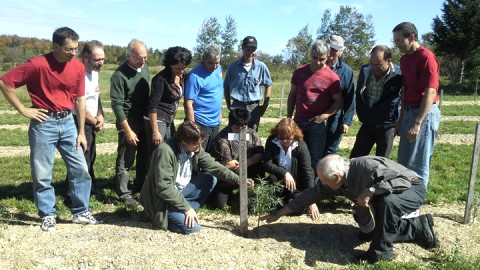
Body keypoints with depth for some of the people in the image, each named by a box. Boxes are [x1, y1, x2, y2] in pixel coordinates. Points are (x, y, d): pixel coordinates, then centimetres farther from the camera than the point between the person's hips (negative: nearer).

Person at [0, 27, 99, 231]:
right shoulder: (37, 65, -14)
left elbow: (80, 99, 6)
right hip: (44, 123, -4)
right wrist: (23, 110, -10)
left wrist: (82, 132, 5)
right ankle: (48, 215, 20)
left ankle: (80, 212, 19)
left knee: (80, 168, 5)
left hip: (68, 122, 4)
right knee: (42, 174, 3)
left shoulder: (78, 67, 0)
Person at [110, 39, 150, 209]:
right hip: (129, 122, -7)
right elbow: (117, 105, -18)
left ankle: (141, 187, 32)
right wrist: (127, 130, -18)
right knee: (126, 161, 2)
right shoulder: (119, 75, -18)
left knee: (145, 157, 16)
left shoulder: (145, 68, 3)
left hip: (145, 119, 7)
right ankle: (125, 194, 13)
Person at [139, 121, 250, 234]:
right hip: (163, 199, -8)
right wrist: (187, 208, -27)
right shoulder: (165, 151, -28)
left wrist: (238, 180, -10)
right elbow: (164, 188, -30)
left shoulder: (195, 149, -7)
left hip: (181, 190, 8)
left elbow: (213, 166, -1)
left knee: (211, 179, -5)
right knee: (192, 227, -21)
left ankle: (184, 212, -5)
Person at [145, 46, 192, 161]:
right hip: (157, 119, -8)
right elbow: (152, 106, -21)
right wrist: (155, 131, -22)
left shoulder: (182, 75, 2)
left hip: (169, 120, 8)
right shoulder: (161, 79, -20)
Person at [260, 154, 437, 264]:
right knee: (368, 231, 9)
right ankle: (419, 227, 17)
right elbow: (311, 194, -6)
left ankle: (382, 250, -18)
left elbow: (404, 180, -39)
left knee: (388, 202, -39)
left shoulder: (366, 167, -37)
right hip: (385, 200, 9)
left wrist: (371, 190, -46)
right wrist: (279, 214, -4)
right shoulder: (335, 179, -13)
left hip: (411, 188, -9)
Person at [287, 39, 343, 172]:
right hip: (298, 121, 4)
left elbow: (339, 102, -3)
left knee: (315, 158, 4)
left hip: (318, 124, -4)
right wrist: (288, 117, 7)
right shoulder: (299, 71, 5)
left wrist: (325, 115, -17)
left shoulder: (332, 77, -7)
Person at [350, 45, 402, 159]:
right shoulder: (365, 70, -5)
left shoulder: (399, 75, -18)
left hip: (387, 126, -4)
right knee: (354, 158, 9)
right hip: (367, 123, 4)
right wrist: (362, 116, 10)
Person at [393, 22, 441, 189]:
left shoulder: (426, 57, -14)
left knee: (418, 164, -1)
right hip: (409, 112, 9)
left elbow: (430, 93, -19)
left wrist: (417, 123, -22)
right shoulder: (404, 59, 12)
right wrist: (401, 119, 14)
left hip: (425, 114, -9)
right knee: (403, 162, 14)